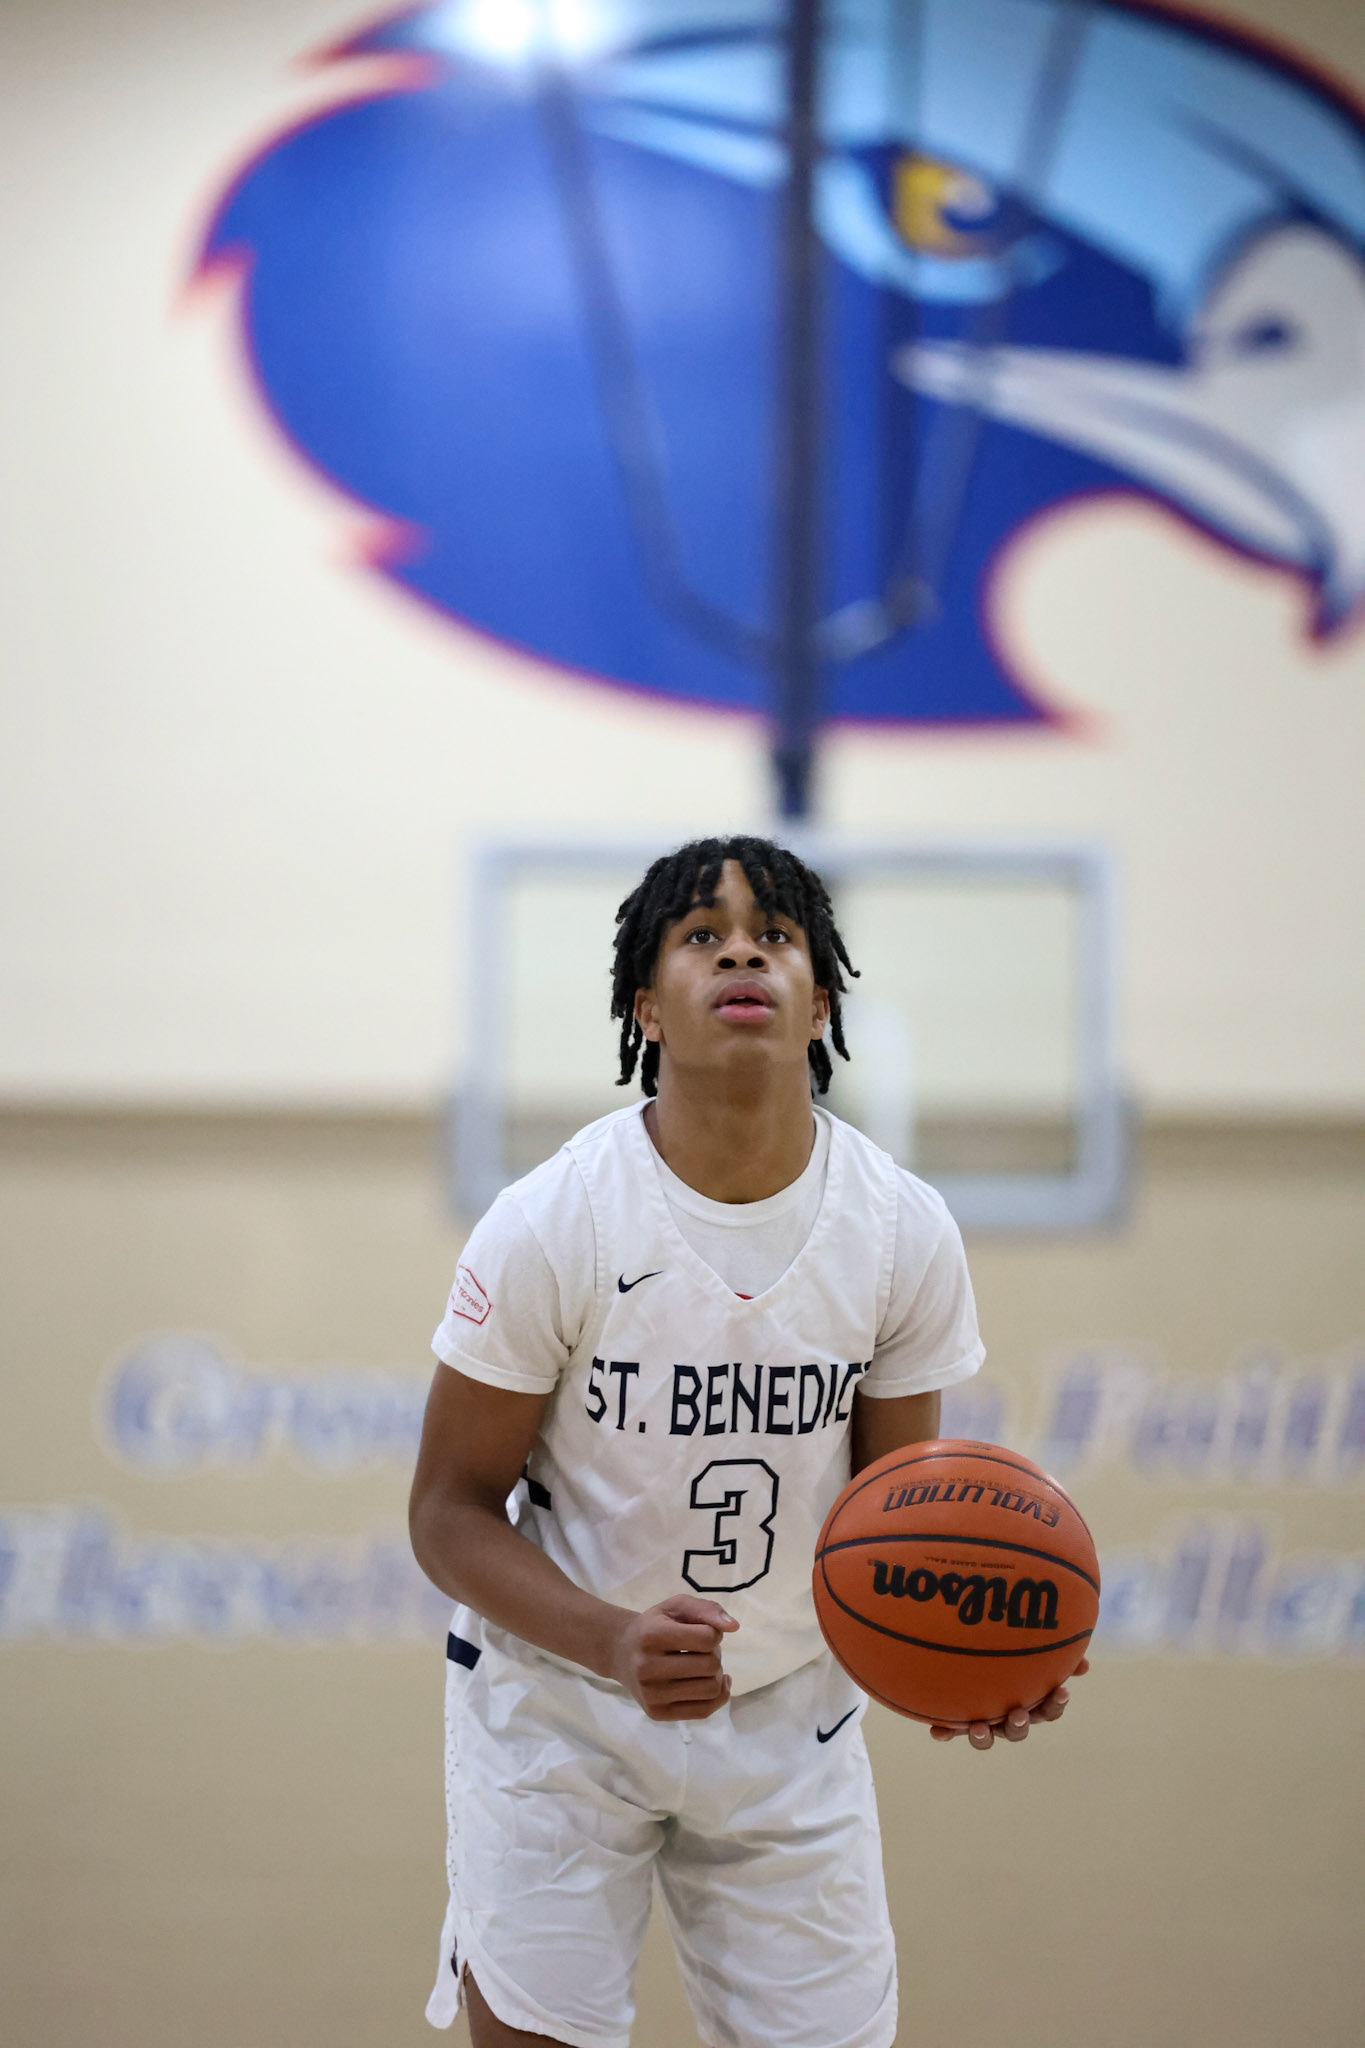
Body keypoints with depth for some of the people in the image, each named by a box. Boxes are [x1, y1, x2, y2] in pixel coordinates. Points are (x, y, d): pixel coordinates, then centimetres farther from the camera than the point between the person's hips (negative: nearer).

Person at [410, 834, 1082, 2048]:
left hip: (790, 1719, 3)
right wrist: (614, 1642, -31)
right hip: (559, 1706, -3)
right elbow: (451, 1513, -12)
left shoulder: (905, 1230, -8)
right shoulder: (548, 1226, -17)